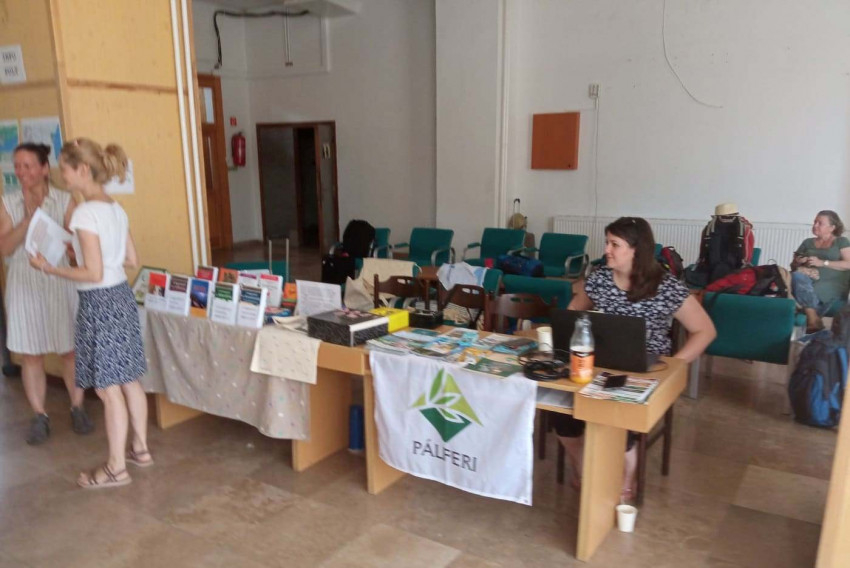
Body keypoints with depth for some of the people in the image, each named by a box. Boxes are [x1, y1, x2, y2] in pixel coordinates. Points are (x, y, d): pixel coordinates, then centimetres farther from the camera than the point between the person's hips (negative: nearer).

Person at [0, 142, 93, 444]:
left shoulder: (64, 200, -4)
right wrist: (29, 217, -15)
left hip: (59, 281, -1)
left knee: (70, 350, 7)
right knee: (30, 354, 7)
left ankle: (77, 408, 23)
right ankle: (40, 416, 19)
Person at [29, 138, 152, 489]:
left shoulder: (85, 213, -19)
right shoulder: (115, 209, 7)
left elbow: (93, 274, -20)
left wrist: (47, 268, -11)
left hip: (99, 303, -9)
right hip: (121, 296, 9)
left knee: (108, 389, 2)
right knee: (128, 380, 17)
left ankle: (116, 468, 14)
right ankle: (140, 448, 30)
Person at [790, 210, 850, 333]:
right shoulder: (807, 242, 23)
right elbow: (793, 265, 23)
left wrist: (822, 263, -11)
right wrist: (798, 263, -2)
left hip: (833, 283, -4)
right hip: (810, 281, 4)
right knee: (797, 276, -34)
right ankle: (814, 320, -37)